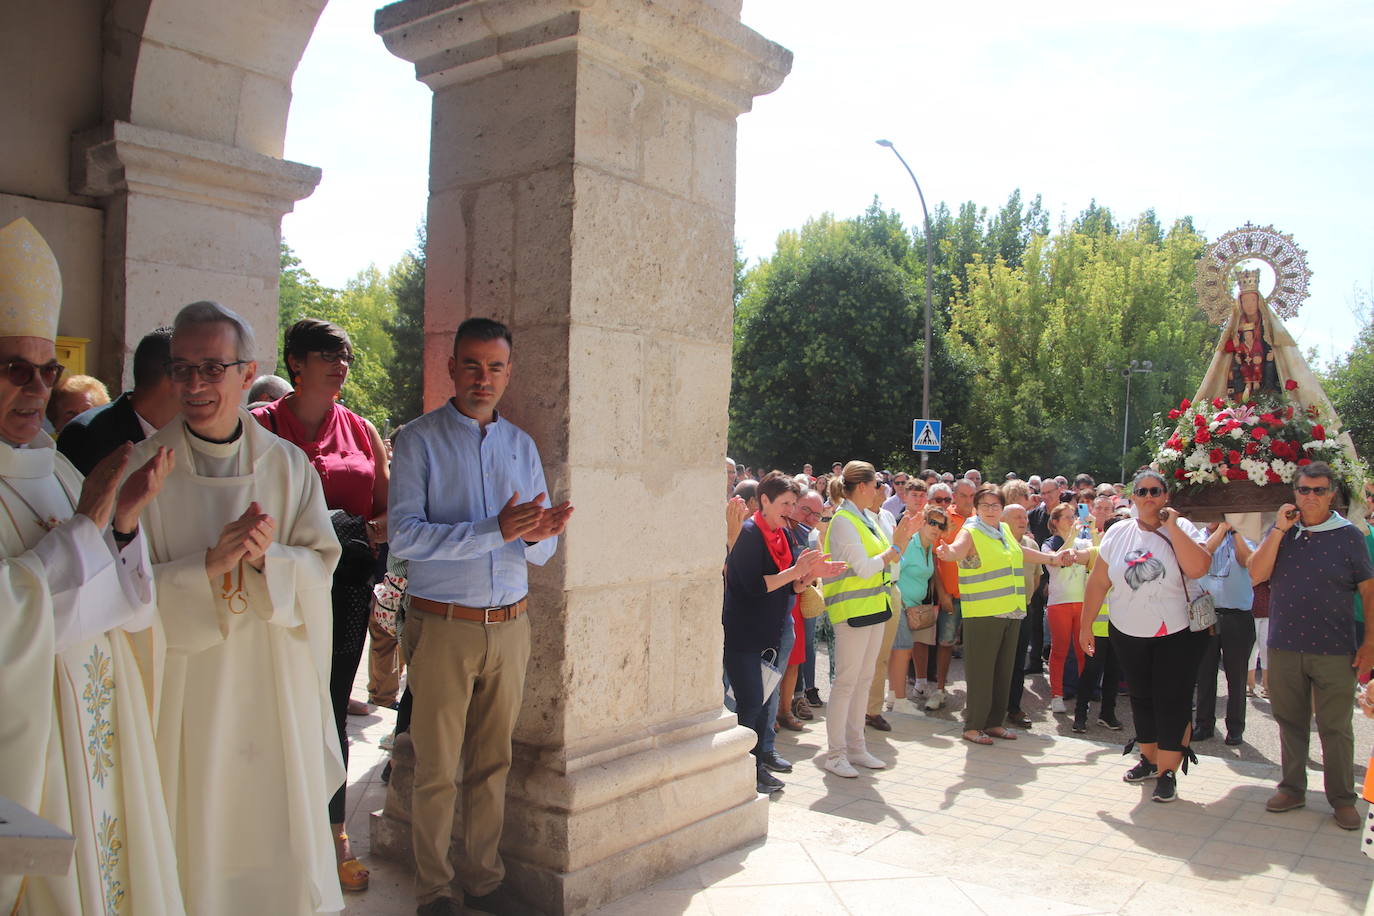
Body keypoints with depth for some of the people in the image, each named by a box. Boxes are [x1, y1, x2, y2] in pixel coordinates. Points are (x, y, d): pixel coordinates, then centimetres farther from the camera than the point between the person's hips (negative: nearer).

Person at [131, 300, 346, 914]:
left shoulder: (288, 464, 3)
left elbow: (322, 563, -1)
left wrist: (268, 556, -20)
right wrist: (211, 564, -21)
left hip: (278, 687, 2)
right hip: (187, 688, -1)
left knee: (283, 826, 10)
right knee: (195, 834, 7)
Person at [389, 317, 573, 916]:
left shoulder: (522, 445, 11)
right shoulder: (418, 440, -3)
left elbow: (542, 551, 10)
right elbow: (404, 536, -15)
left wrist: (539, 536, -14)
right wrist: (495, 531, -23)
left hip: (510, 624, 4)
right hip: (442, 625, -4)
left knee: (493, 764, 13)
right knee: (437, 770, 5)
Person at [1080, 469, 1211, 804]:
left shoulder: (1182, 529, -6)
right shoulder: (1118, 533, 1)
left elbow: (1198, 568, -26)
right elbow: (1097, 582, 3)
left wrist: (1172, 526, -20)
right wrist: (1085, 625, 3)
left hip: (1178, 633, -3)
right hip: (1128, 634, 4)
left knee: (1172, 701, -2)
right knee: (1142, 698, 15)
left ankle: (1167, 772, 8)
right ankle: (1149, 760, 32)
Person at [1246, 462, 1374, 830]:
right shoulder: (1281, 531, 6)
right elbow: (1256, 573, -6)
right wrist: (1280, 529, -11)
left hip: (1334, 650, -3)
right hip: (1284, 647, 3)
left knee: (1336, 728, 3)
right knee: (1290, 722, 12)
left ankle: (1342, 799, 17)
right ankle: (1292, 789, 25)